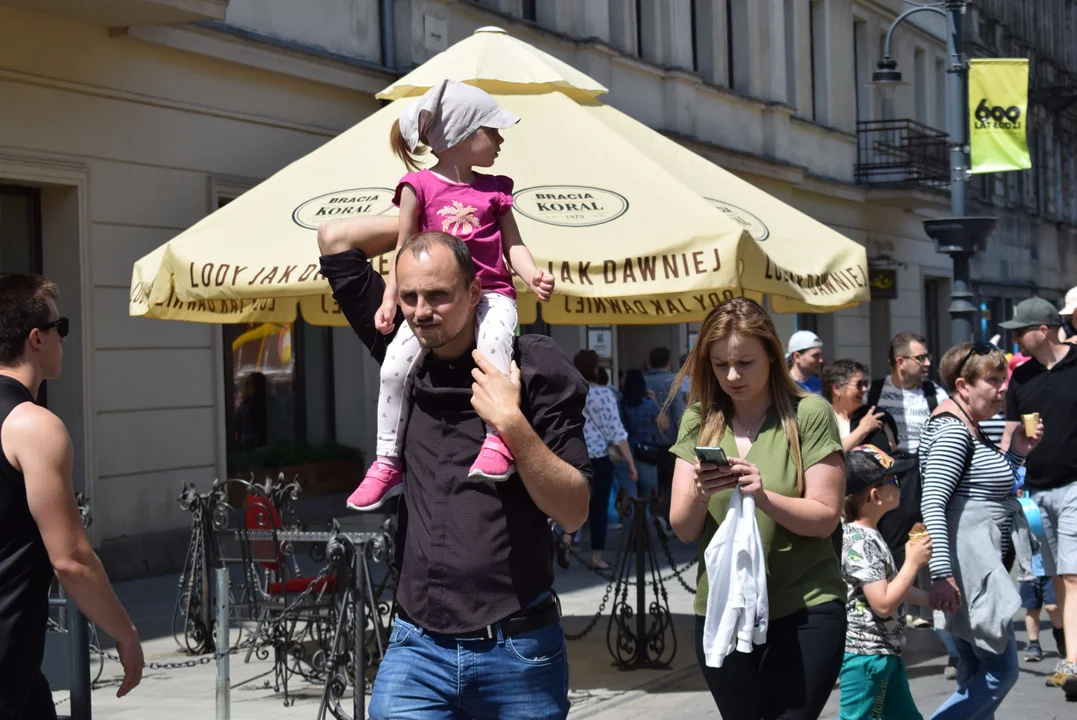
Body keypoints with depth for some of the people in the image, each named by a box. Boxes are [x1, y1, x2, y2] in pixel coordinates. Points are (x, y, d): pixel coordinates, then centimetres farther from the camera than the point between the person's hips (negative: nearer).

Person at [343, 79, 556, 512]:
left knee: (493, 346, -33)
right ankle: (387, 462, -9)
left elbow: (512, 244, 8)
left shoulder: (495, 189, 12)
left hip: (491, 293, 1)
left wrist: (533, 275, -12)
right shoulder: (419, 186, 4)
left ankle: (497, 442, -32)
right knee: (395, 365, -19)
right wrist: (390, 300, -2)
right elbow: (406, 248, 6)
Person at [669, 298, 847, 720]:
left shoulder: (809, 415, -6)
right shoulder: (698, 422, 4)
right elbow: (684, 530, 1)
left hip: (804, 611, -3)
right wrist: (699, 494, -21)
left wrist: (763, 496, -25)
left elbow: (825, 518, -8)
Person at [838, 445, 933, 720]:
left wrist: (927, 598, 24)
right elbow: (883, 603, -25)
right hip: (865, 654, -11)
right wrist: (913, 563, -17)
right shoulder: (859, 542, -22)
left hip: (885, 652, 11)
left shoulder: (868, 535, 10)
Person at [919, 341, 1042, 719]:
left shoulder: (968, 429, 17)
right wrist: (941, 574, -28)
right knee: (1001, 672, -7)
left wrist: (1016, 452, 15)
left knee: (976, 677, 12)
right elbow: (933, 503, -23)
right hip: (968, 565, -10)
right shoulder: (953, 431, -14)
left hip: (979, 563, 10)